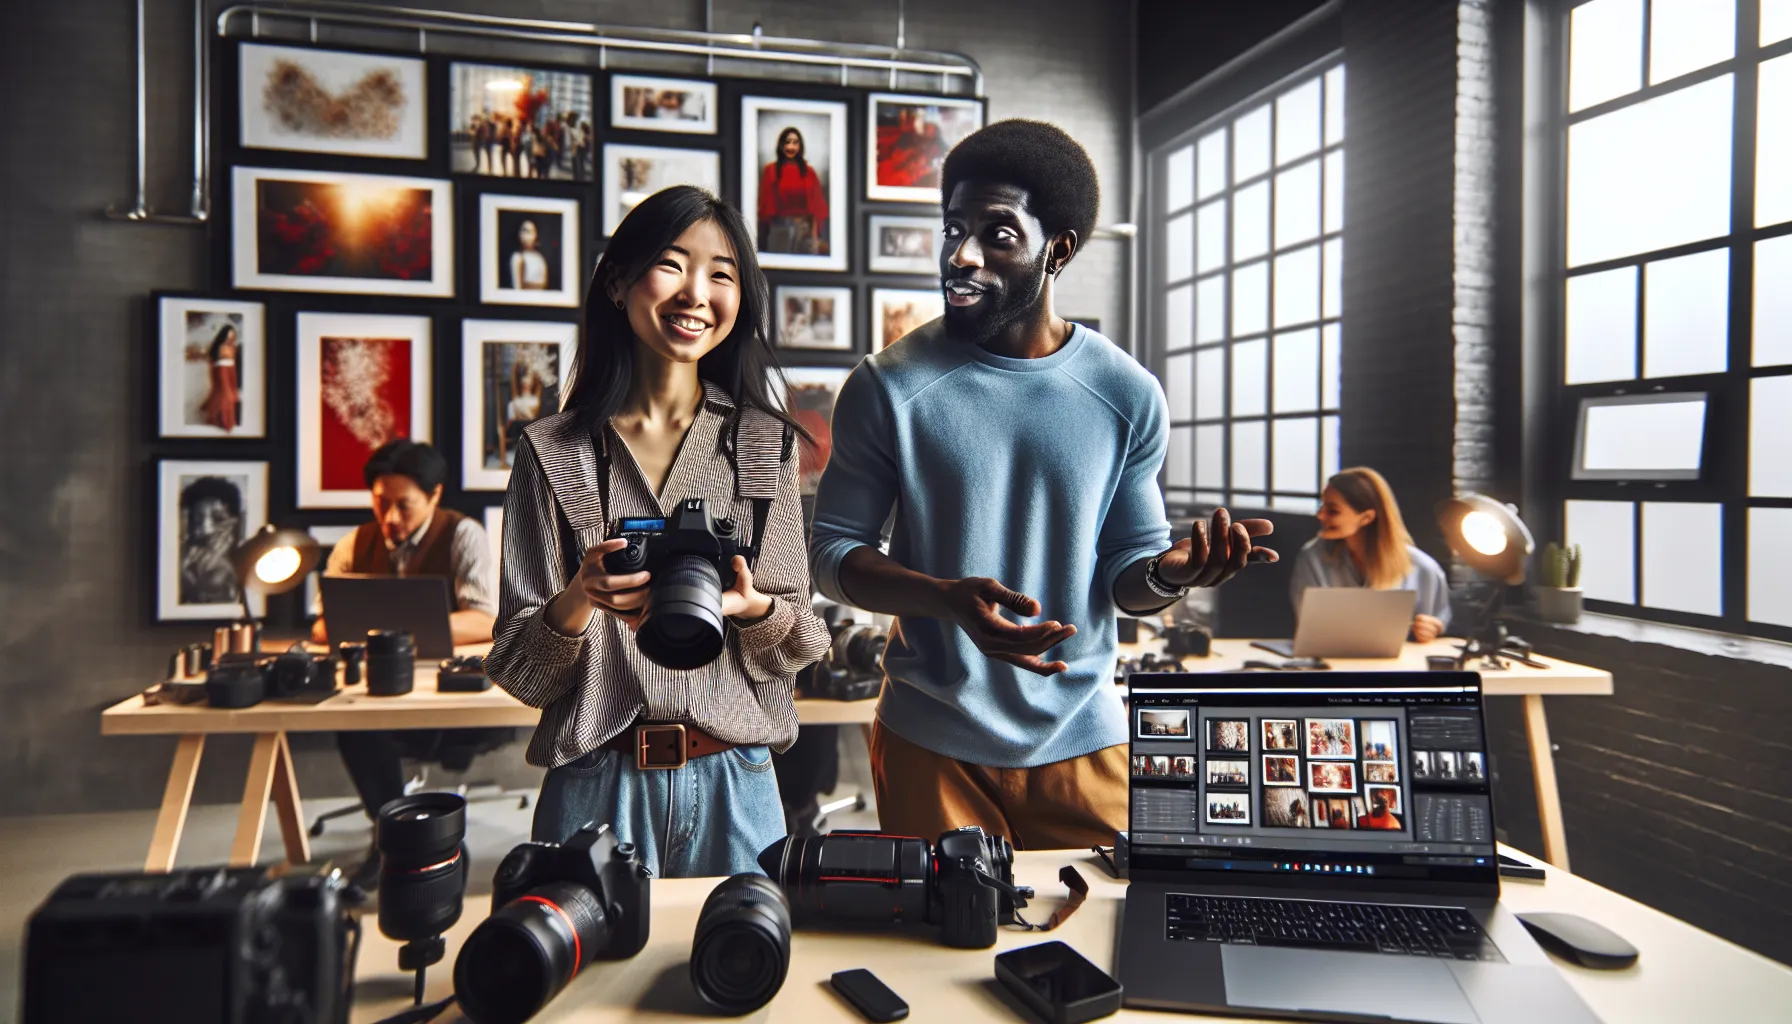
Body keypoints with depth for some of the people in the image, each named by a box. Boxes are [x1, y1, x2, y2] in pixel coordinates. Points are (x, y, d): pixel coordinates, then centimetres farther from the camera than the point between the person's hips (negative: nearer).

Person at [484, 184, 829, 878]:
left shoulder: (765, 443, 3)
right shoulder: (554, 451, -1)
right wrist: (578, 601, -19)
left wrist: (752, 607, -17)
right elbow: (519, 675, 0)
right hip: (598, 785, -1)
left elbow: (800, 646, 4)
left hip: (732, 778, 1)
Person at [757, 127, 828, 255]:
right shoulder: (771, 170, 1)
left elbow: (815, 207, 4)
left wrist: (815, 237, -3)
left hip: (805, 230, 1)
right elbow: (765, 205, 2)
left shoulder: (808, 172, 5)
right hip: (779, 230, -1)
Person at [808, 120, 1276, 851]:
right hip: (930, 743, -1)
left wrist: (1170, 573, -21)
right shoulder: (888, 387, -10)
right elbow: (832, 550, -6)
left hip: (1081, 741, 2)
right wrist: (949, 598, -24)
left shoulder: (1128, 397, -4)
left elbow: (1124, 571, 2)